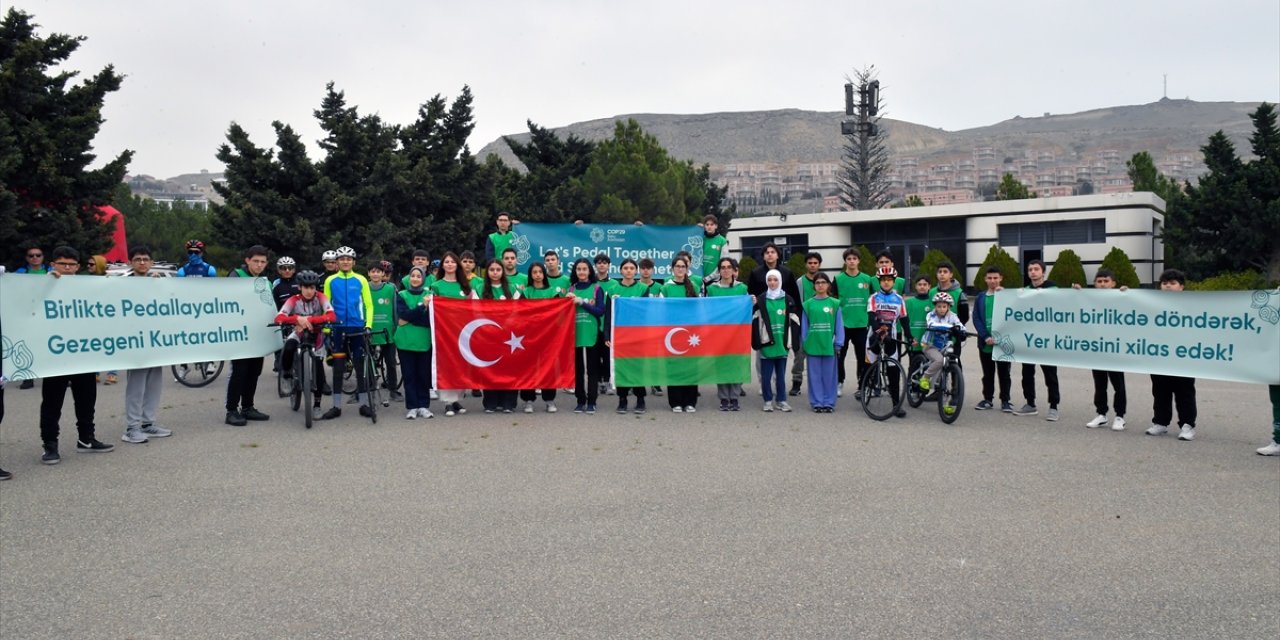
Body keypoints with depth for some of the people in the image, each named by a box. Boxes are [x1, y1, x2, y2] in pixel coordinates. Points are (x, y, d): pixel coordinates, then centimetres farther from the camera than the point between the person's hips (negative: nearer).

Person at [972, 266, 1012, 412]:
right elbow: (976, 319, 1)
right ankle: (987, 399, 19)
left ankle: (1005, 400, 12)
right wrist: (986, 336, -11)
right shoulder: (980, 298, 8)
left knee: (1004, 373, 4)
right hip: (985, 342, 2)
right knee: (988, 373, 11)